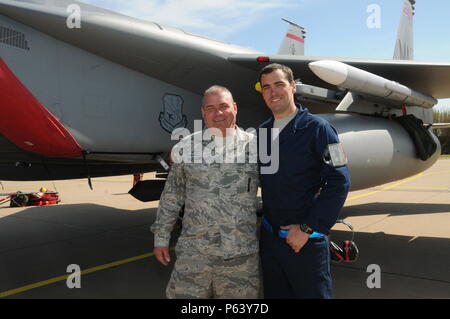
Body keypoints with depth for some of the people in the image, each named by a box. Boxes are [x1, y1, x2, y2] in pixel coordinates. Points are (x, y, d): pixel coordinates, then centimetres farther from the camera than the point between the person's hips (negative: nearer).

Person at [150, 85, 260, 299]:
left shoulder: (256, 146, 0)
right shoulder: (186, 147, 3)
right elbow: (171, 197, 8)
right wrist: (161, 238, 9)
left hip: (242, 256, 0)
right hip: (193, 252, 1)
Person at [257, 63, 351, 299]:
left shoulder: (317, 128, -9)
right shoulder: (261, 132, 7)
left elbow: (339, 182, -15)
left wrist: (307, 229, -16)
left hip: (307, 240, -5)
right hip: (269, 238, 6)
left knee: (312, 292, 8)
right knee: (274, 293, 19)